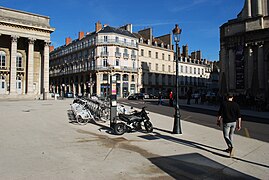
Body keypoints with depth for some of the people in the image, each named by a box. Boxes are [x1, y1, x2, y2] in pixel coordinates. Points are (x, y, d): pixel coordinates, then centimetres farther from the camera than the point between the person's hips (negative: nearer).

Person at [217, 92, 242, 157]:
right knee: (231, 135, 19)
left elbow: (219, 114, -7)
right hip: (233, 122, 4)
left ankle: (231, 147, -23)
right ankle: (229, 149, 28)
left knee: (226, 136, 2)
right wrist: (239, 124, 6)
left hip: (226, 123, -4)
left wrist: (218, 121, 7)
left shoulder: (223, 104, -8)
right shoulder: (236, 105, 0)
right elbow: (239, 116, 0)